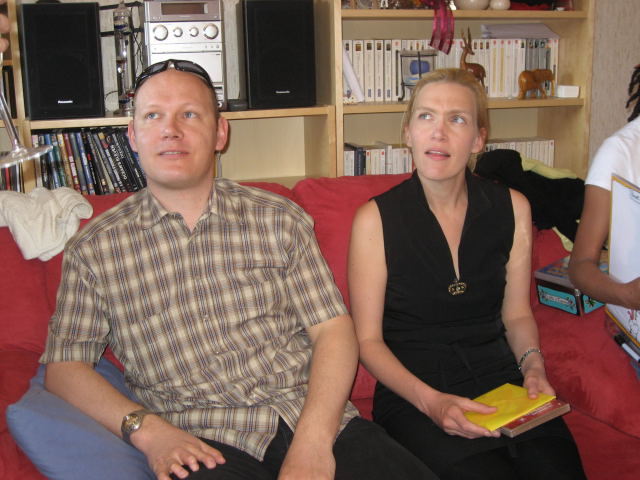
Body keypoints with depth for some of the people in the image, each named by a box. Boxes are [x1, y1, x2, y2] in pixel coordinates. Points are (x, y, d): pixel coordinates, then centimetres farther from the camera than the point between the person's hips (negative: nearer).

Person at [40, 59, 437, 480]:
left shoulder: (279, 219, 10)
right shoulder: (94, 249, 8)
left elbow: (333, 328, 4)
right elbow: (63, 366, 7)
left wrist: (314, 441, -12)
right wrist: (146, 429, -11)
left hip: (318, 421, 2)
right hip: (202, 442, -1)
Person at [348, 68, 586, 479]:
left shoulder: (512, 208, 5)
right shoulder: (376, 218, -6)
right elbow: (368, 339, -3)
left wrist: (533, 365, -4)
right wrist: (430, 401, -16)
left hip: (501, 381, 3)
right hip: (411, 392, -3)